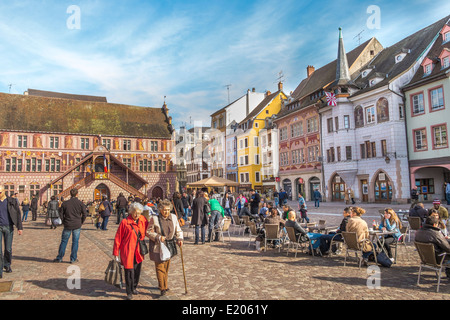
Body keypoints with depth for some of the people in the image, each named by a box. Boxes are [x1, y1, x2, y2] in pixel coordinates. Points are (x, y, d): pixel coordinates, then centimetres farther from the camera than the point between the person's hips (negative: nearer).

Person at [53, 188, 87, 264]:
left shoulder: (65, 203, -2)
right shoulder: (80, 203, -4)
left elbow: (61, 215, 2)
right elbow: (85, 214, -4)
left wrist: (64, 222, 14)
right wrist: (81, 222, 9)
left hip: (67, 225, 1)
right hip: (77, 226, -1)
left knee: (64, 241, 13)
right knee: (75, 242, 6)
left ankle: (59, 258, 20)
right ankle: (73, 259, 11)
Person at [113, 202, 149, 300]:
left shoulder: (143, 220, 1)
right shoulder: (124, 222, -12)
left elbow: (147, 230, 20)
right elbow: (118, 238, -6)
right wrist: (116, 253, -4)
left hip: (139, 251, 5)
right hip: (128, 251, -5)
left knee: (137, 271, 15)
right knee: (129, 271, -1)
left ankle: (134, 287, 37)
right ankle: (129, 292, 16)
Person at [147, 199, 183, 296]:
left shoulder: (173, 217, 1)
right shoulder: (154, 218, -11)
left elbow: (178, 230, 9)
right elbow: (149, 232, -7)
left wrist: (179, 239, -9)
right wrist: (158, 237, -20)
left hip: (169, 246, 4)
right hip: (158, 247, -4)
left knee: (166, 267, 15)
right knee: (160, 267, -3)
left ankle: (164, 285, 33)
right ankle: (163, 288, 6)